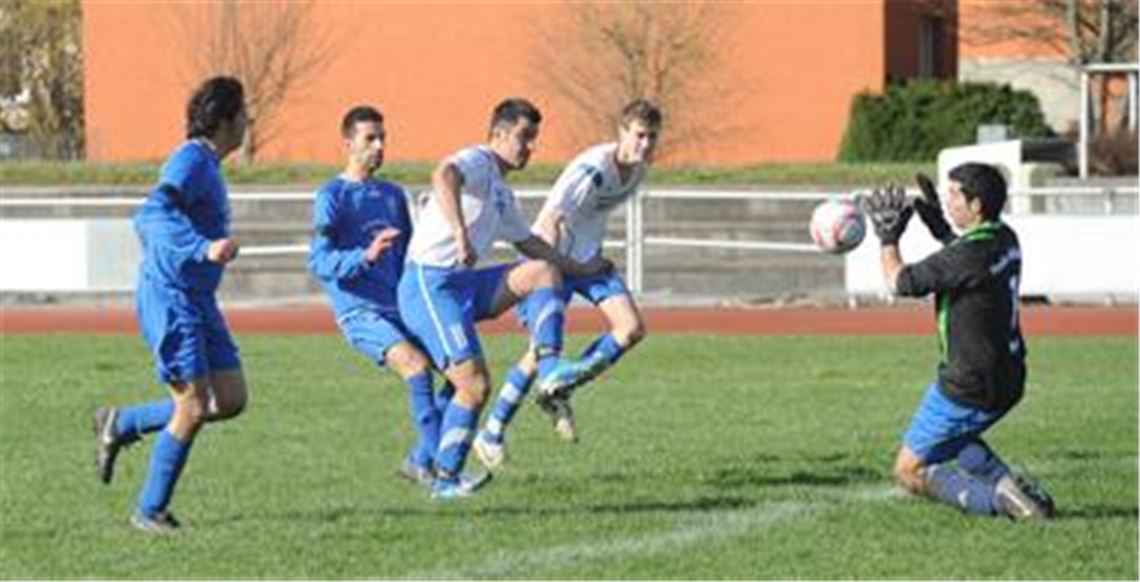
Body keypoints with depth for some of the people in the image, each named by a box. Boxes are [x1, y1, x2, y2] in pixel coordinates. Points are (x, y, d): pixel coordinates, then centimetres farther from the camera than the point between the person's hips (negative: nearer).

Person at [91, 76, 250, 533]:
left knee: (231, 399, 4)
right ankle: (150, 510, 3)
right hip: (171, 299, -10)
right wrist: (204, 249, -42)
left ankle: (121, 425, 17)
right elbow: (157, 212, -30)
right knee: (193, 407, -9)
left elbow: (144, 223, 27)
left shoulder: (206, 165, 17)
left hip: (198, 301, 10)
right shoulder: (191, 161, -13)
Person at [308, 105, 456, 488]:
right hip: (359, 311, -7)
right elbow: (319, 262, -13)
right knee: (417, 366, -28)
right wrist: (365, 257, -27)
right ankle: (435, 461, -26)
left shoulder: (393, 195, 18)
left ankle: (421, 461, 4)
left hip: (399, 308, 7)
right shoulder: (333, 197, -3)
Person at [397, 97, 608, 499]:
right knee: (474, 386, -15)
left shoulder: (502, 195, 23)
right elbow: (444, 177, -31)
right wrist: (460, 233, -45)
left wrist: (580, 269, 42)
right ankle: (445, 480, -6)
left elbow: (529, 243, 39)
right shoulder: (477, 162, -6)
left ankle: (549, 369, -18)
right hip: (429, 283, -9)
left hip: (465, 285, 9)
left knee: (542, 272, -7)